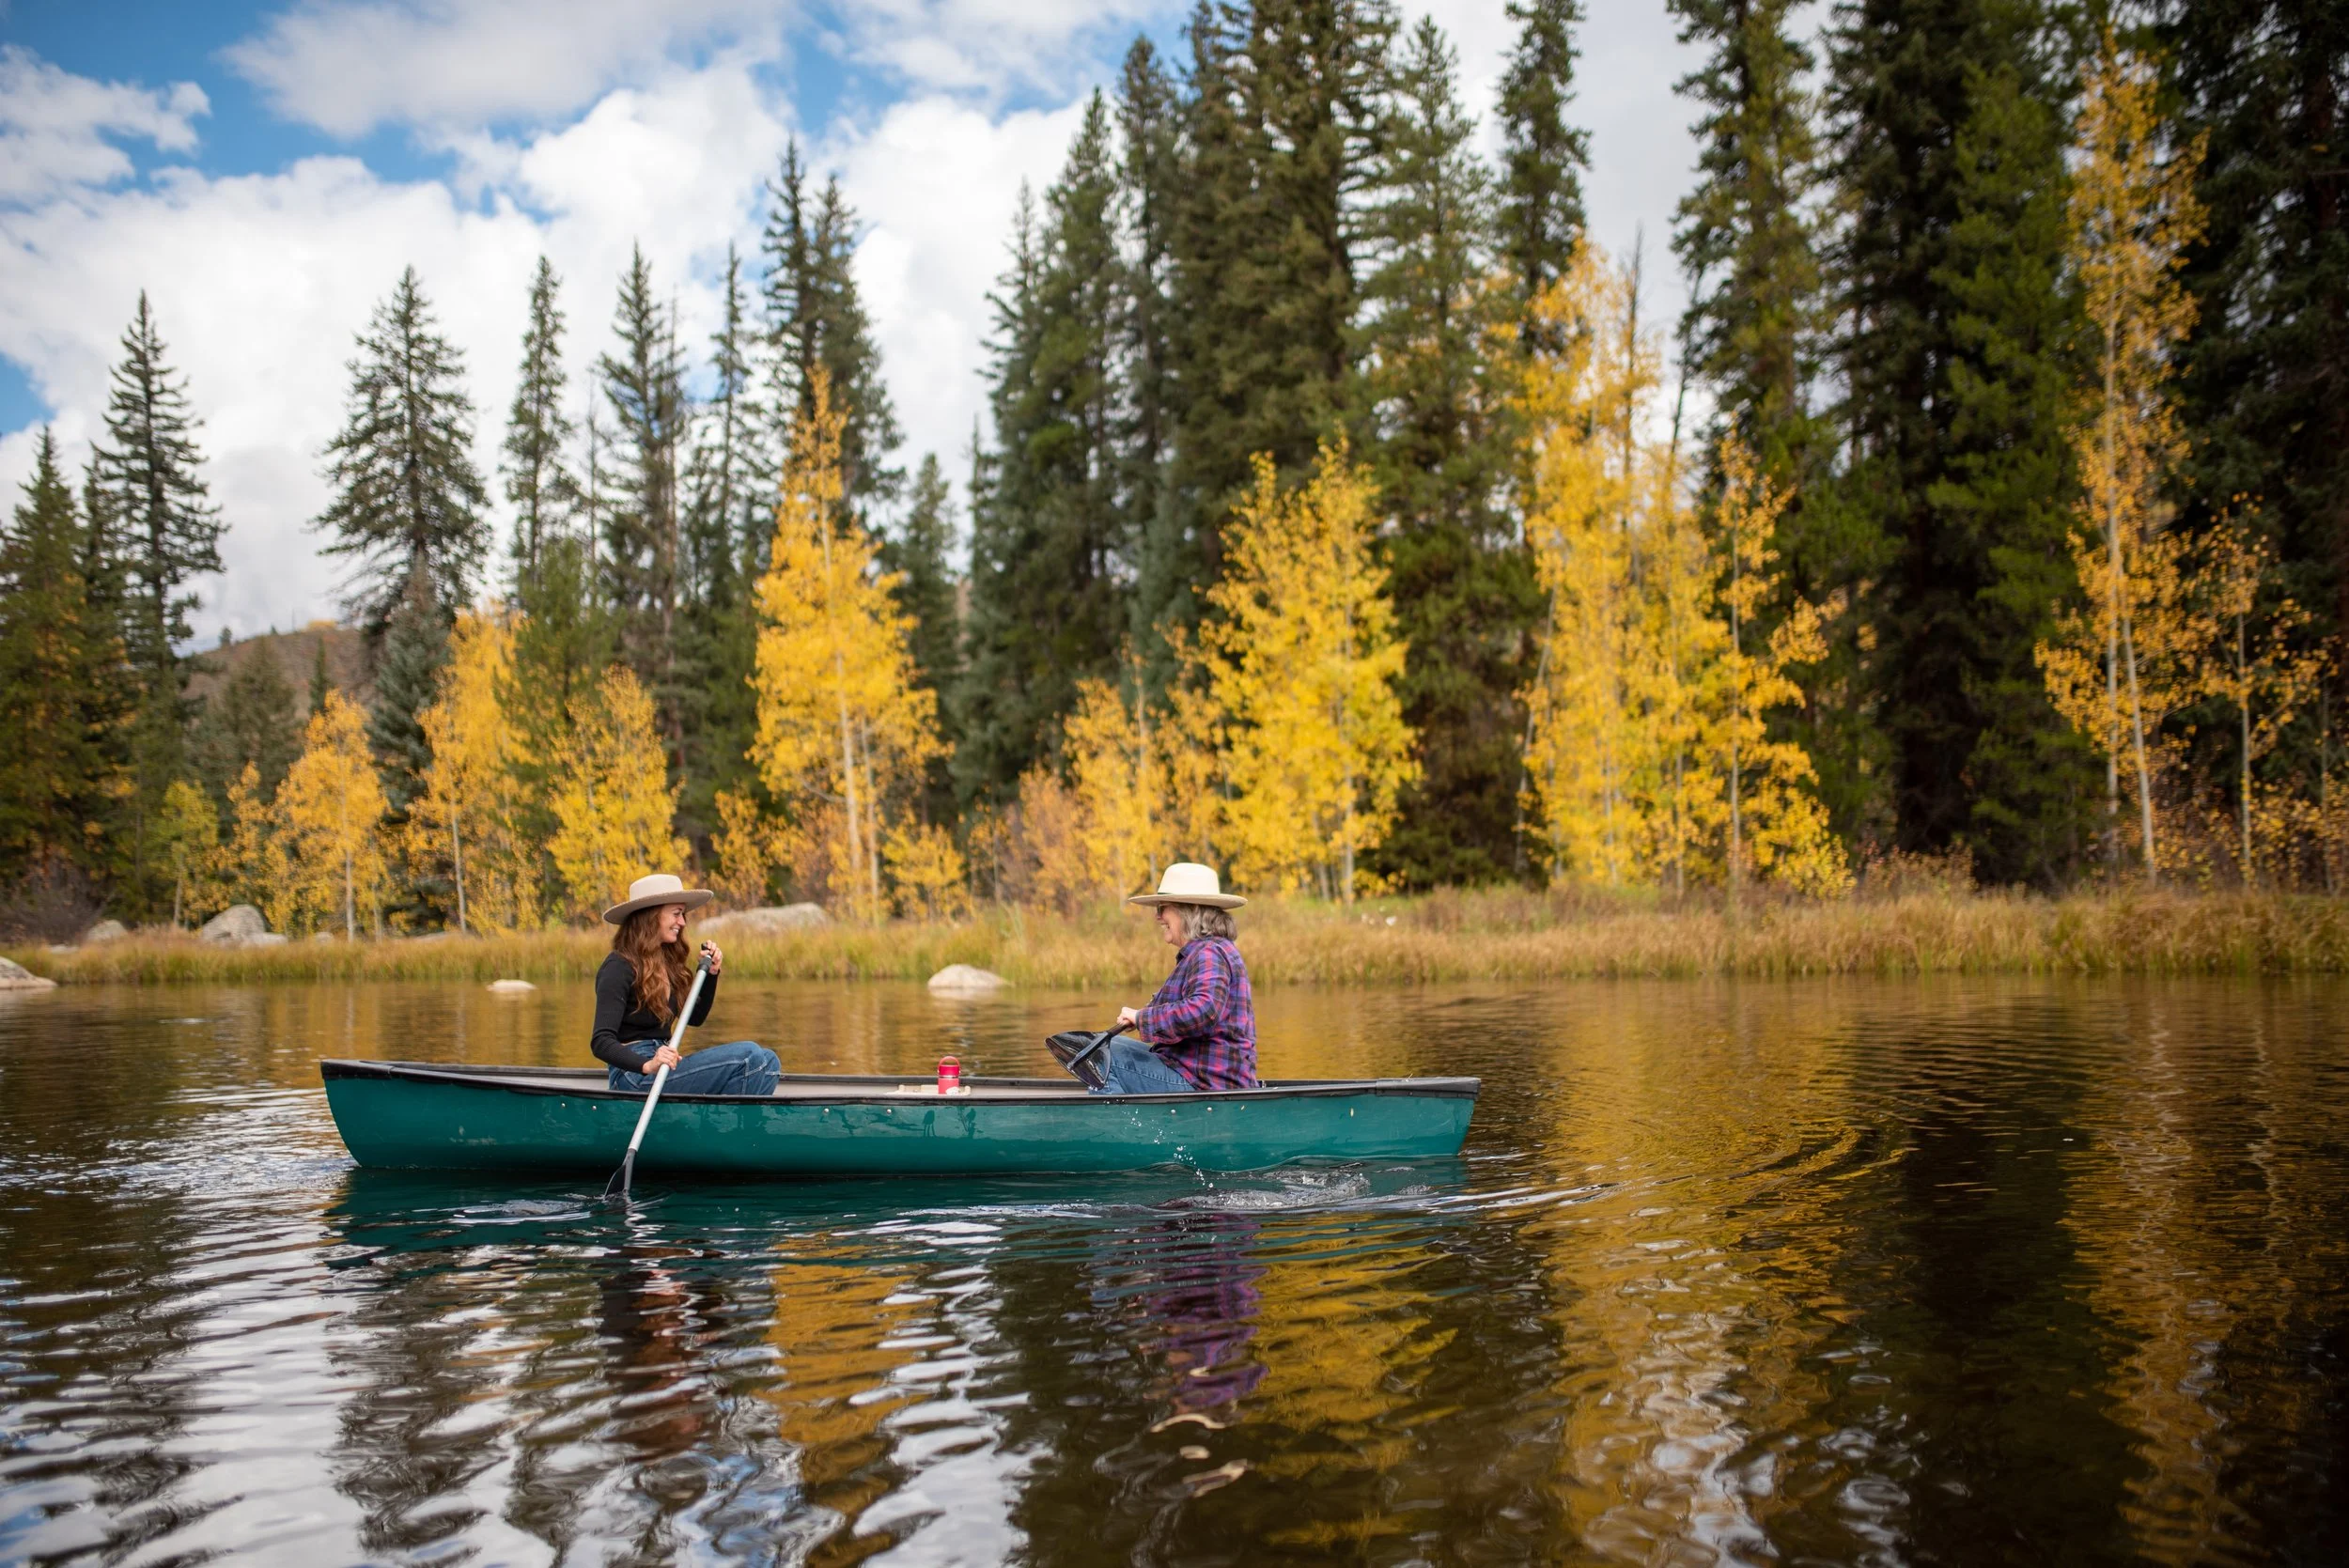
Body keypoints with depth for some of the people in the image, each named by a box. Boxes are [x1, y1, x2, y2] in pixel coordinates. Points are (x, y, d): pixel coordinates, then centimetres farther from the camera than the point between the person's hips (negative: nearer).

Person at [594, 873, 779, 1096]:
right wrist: (647, 1065, -36)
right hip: (634, 1078, -9)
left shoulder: (668, 963, 14)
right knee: (749, 1057, -21)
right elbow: (601, 1042, -19)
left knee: (766, 1061, -7)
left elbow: (695, 1018, 27)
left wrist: (711, 973, 13)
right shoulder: (619, 968, -11)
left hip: (662, 1068, 9)